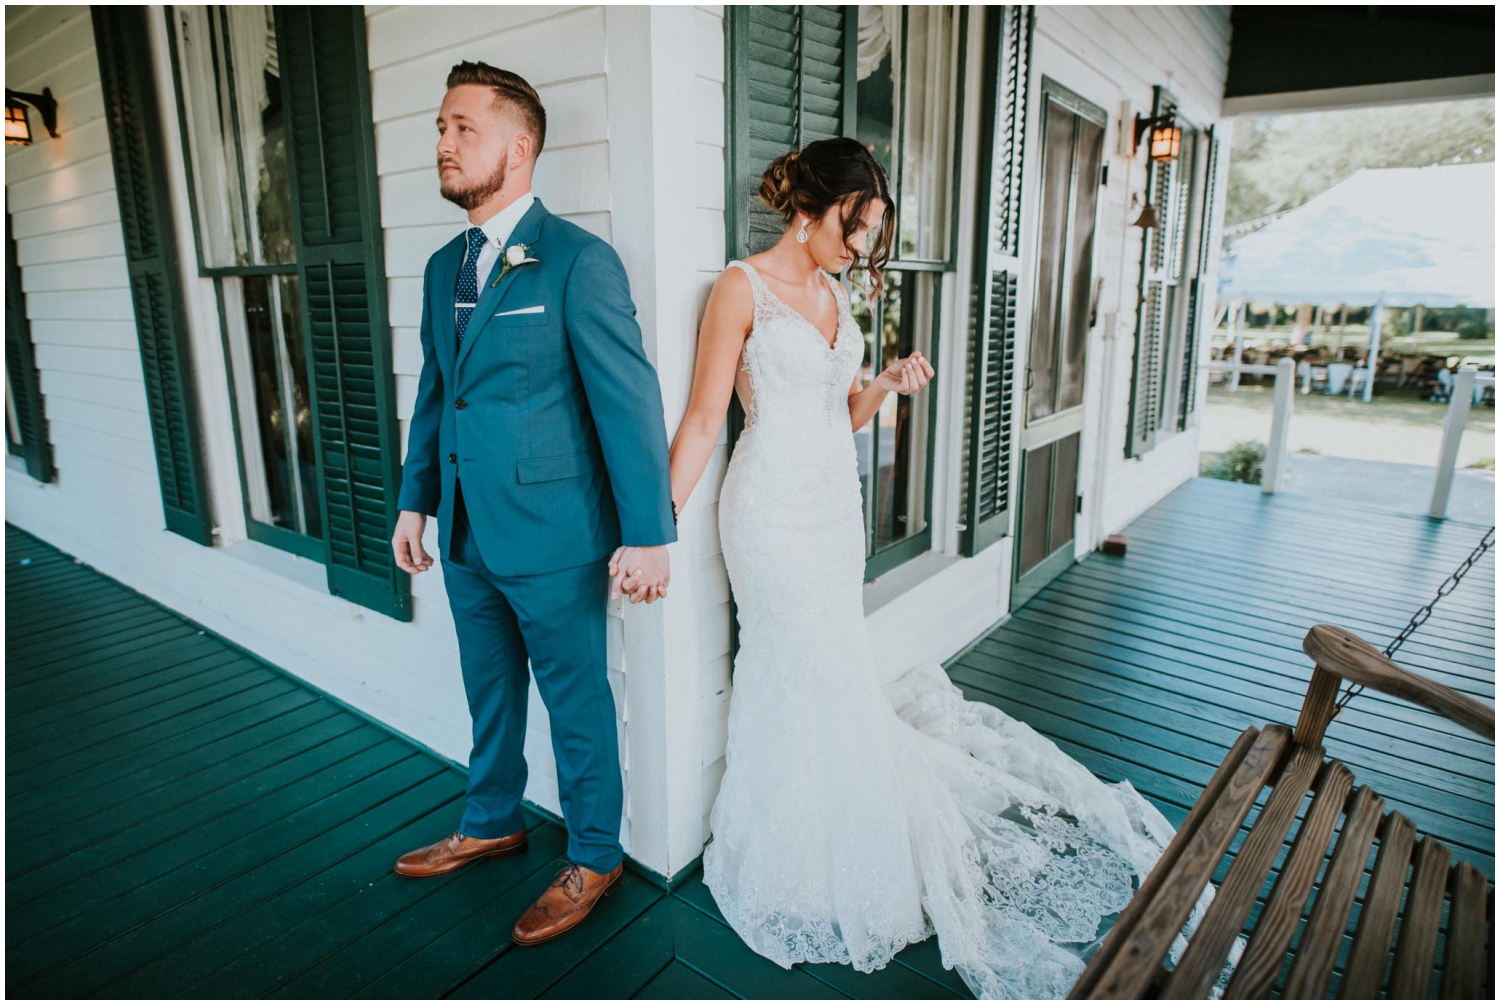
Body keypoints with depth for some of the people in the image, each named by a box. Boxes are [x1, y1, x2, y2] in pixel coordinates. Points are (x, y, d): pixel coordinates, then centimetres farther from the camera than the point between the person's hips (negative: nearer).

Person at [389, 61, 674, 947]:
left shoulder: (578, 260, -13)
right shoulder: (444, 267, 11)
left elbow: (630, 400, -16)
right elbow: (434, 393, 17)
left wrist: (648, 534, -18)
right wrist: (414, 502, 17)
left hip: (552, 539, -7)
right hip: (466, 535, 7)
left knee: (577, 705, 9)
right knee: (490, 693, 23)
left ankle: (594, 860, 31)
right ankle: (493, 823, 46)